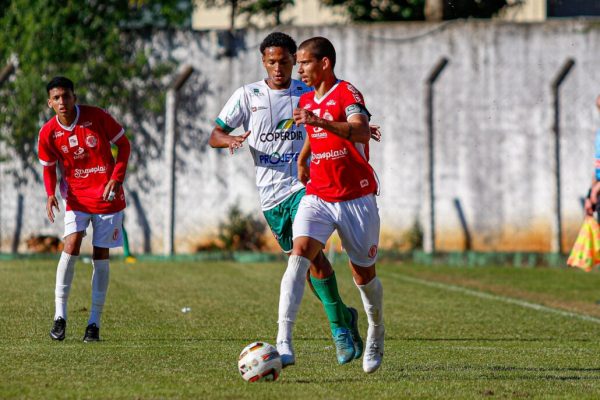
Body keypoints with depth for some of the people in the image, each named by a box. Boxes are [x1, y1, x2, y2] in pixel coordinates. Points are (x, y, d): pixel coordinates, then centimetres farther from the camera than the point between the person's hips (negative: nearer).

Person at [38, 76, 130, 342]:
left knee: (101, 254, 1)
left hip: (107, 196, -1)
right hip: (76, 197, 1)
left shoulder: (96, 117, -12)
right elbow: (48, 167, 9)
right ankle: (60, 315, -15)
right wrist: (51, 194, -11)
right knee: (71, 244, -19)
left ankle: (94, 322, 8)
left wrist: (116, 179, -12)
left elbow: (123, 144, -1)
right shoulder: (48, 133, -6)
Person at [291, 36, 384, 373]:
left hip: (357, 198, -5)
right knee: (301, 251, -22)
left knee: (364, 274, 8)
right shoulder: (306, 101, 13)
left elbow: (360, 132, -31)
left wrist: (319, 121, -42)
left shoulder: (347, 93, -11)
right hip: (318, 196, 5)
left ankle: (376, 334, 35)